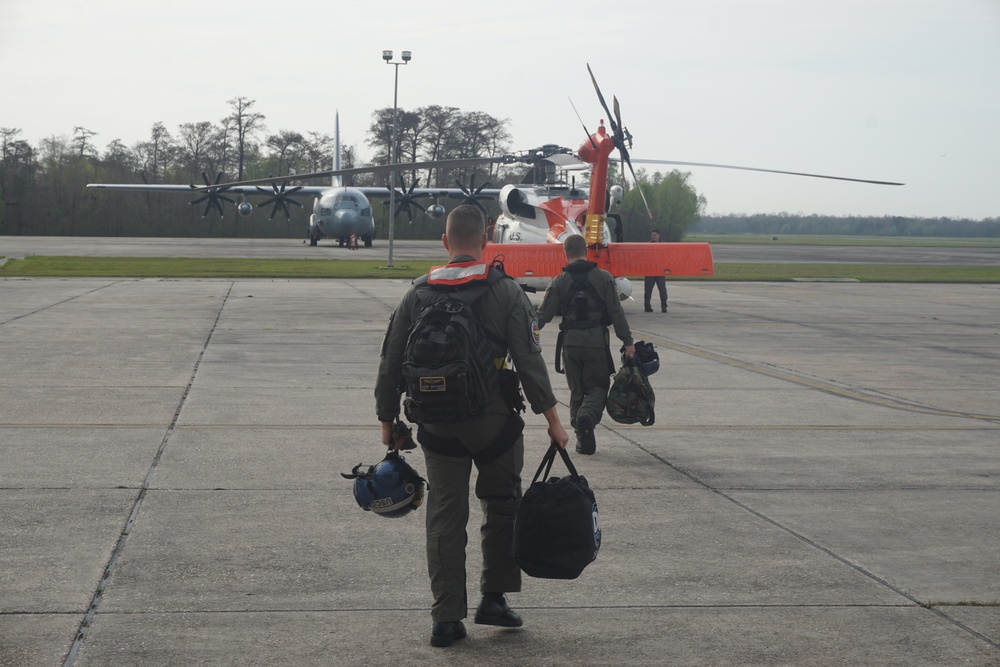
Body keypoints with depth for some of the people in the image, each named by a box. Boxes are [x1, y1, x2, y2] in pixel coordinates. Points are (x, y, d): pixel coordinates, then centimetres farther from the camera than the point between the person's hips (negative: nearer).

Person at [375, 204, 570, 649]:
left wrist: (387, 420, 15)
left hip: (437, 425, 2)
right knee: (502, 506, 18)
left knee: (445, 517, 7)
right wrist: (552, 420, -5)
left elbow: (391, 363, 5)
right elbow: (529, 362, -11)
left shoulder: (417, 295, 2)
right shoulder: (506, 293, -7)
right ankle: (494, 598, 19)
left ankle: (446, 619, 7)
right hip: (495, 423, -2)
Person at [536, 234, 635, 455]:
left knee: (577, 389, 12)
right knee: (598, 386, 8)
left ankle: (583, 438, 9)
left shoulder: (560, 282, 0)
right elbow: (616, 312, -4)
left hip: (570, 342, 1)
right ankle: (588, 415, -23)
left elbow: (543, 315, -1)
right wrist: (627, 341, -1)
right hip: (597, 341, -1)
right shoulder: (603, 278, -1)